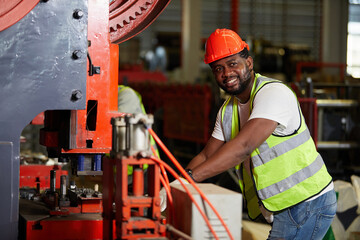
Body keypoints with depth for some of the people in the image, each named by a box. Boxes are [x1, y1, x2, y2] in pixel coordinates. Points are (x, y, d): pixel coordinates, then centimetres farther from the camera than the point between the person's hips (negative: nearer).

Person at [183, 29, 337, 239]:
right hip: (284, 208, 9)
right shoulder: (228, 110, 10)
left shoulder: (274, 93, -18)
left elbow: (243, 146, -30)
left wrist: (190, 177, -34)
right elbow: (207, 157, 10)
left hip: (307, 203, -9)